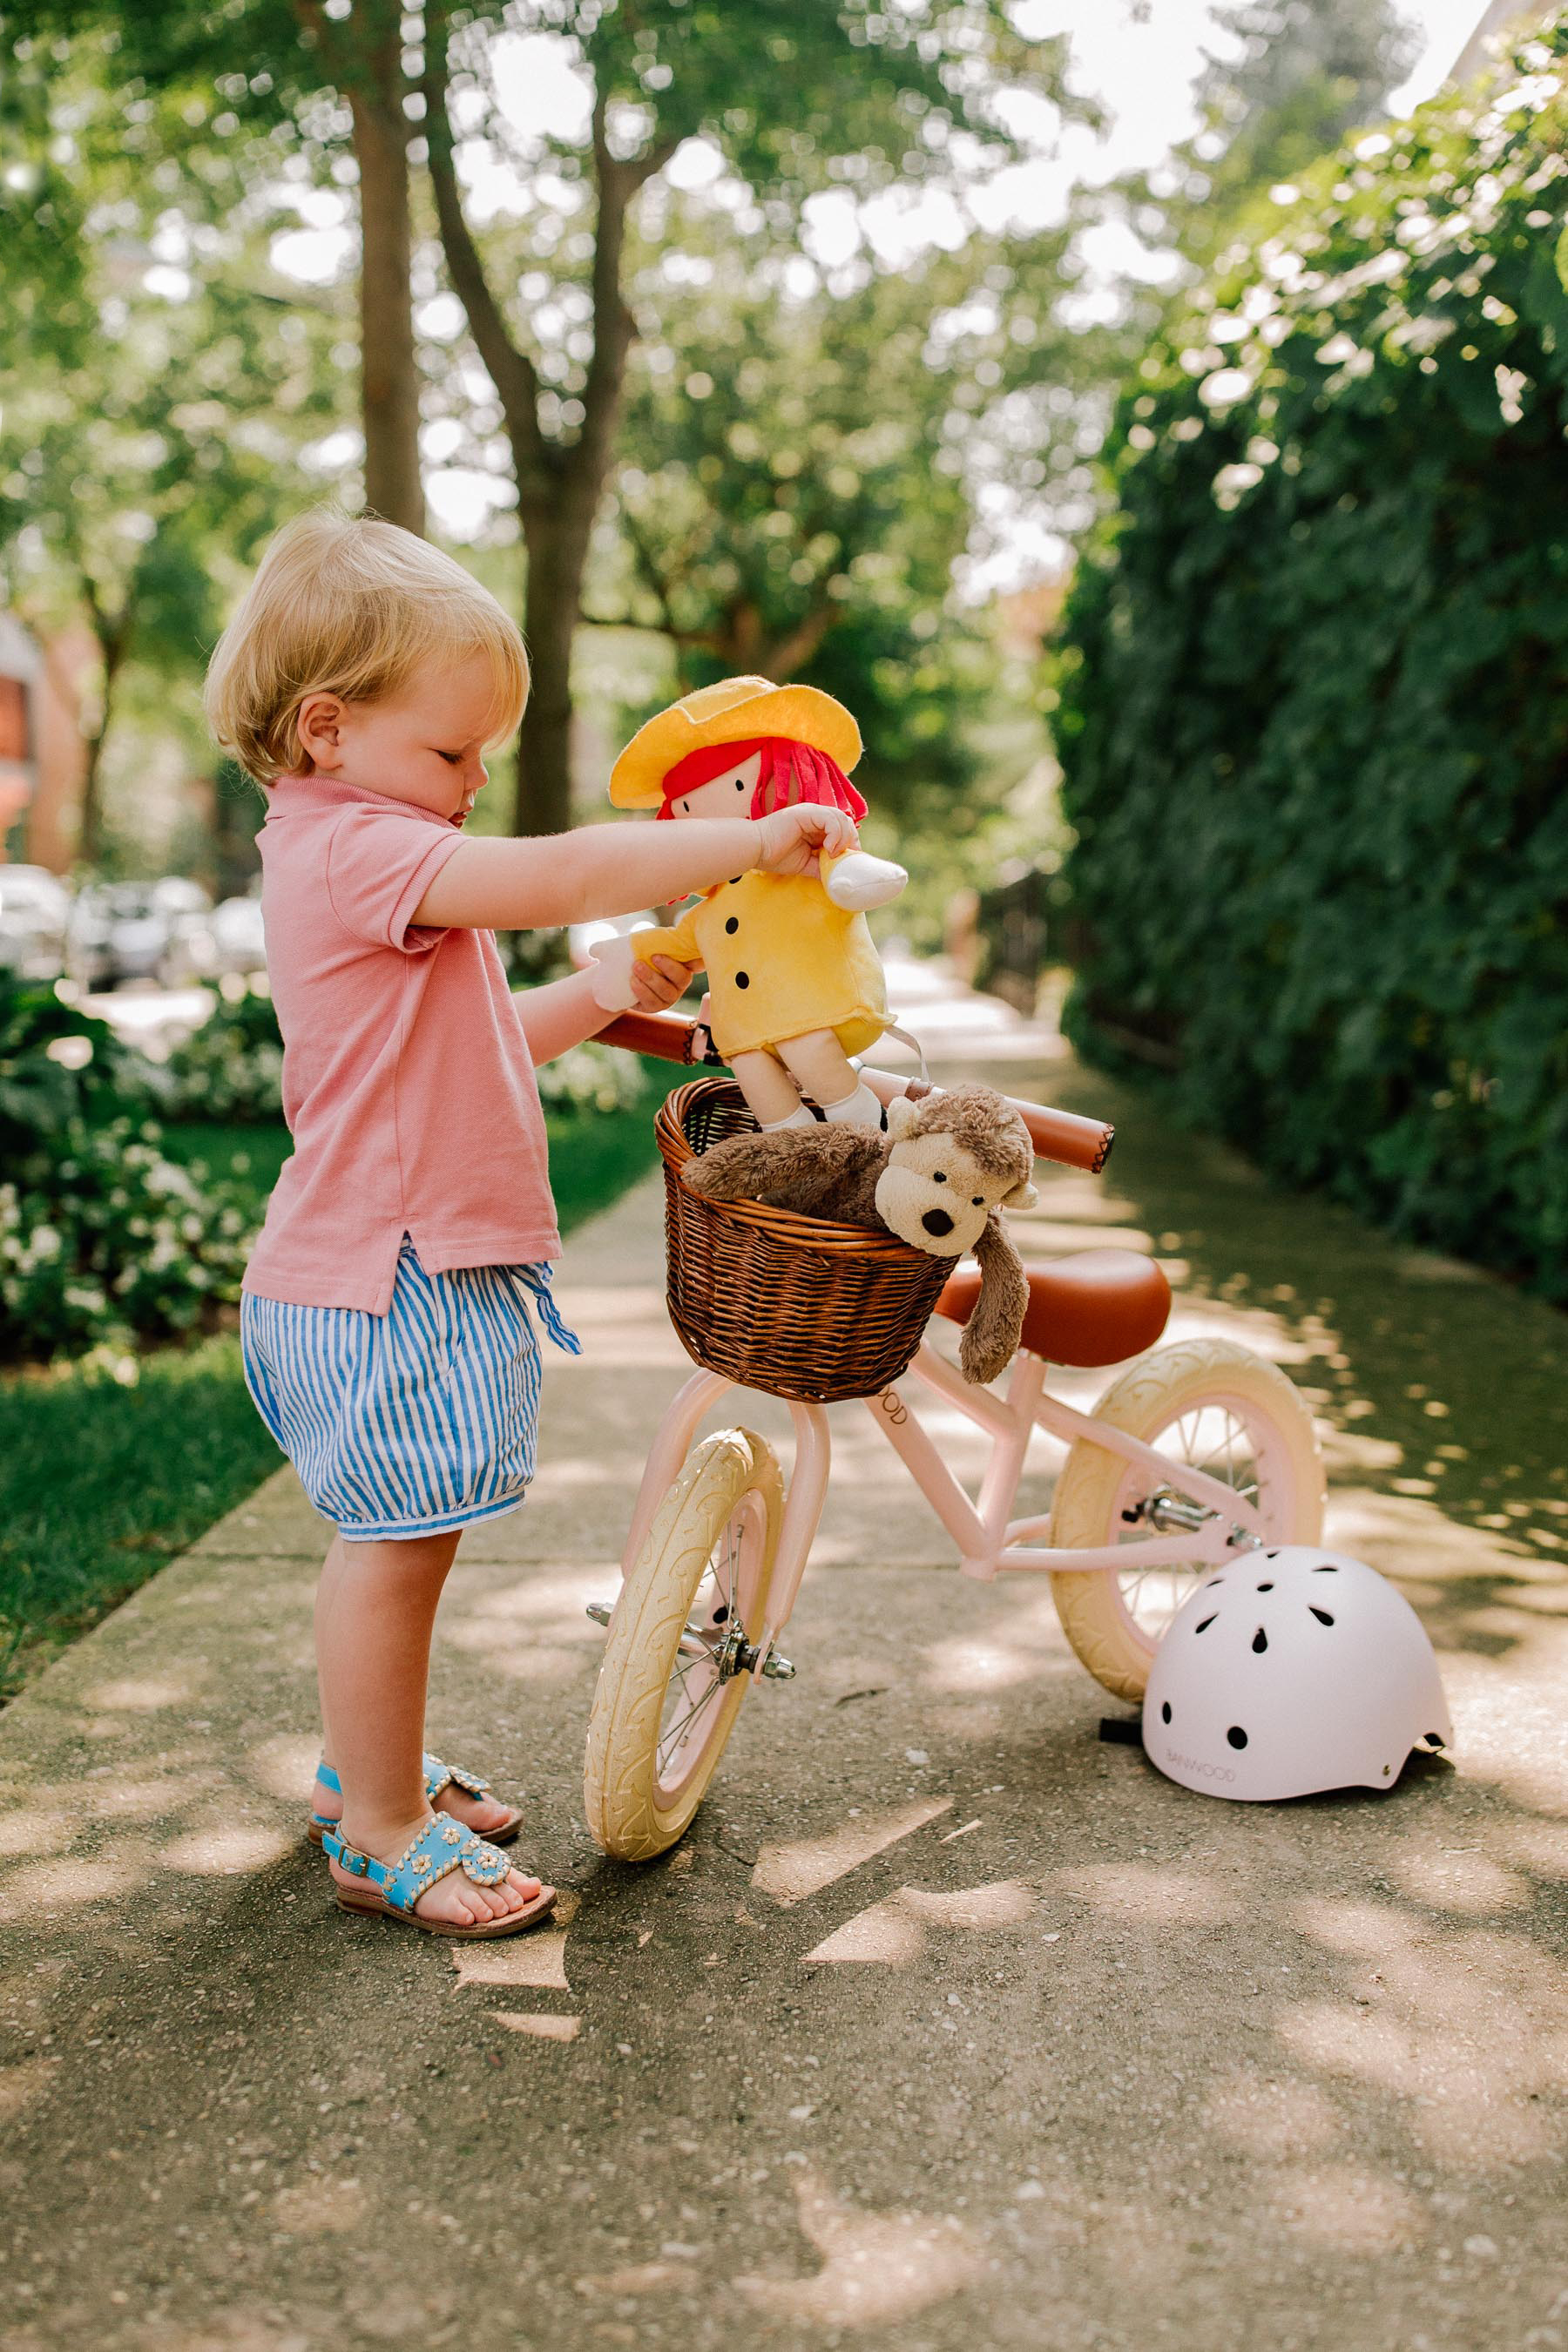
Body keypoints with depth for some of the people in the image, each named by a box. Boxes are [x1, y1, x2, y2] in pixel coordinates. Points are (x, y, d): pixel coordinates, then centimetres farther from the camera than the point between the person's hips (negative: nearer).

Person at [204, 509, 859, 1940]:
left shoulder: (354, 859, 18)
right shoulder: (353, 847, -16)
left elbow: (475, 1047, 23)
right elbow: (560, 875, -29)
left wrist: (603, 997, 16)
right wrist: (746, 842, -23)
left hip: (398, 1271, 11)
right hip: (385, 1281, -11)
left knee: (396, 1538, 20)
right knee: (396, 1543, -2)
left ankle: (368, 1773, 35)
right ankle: (385, 1834, 10)